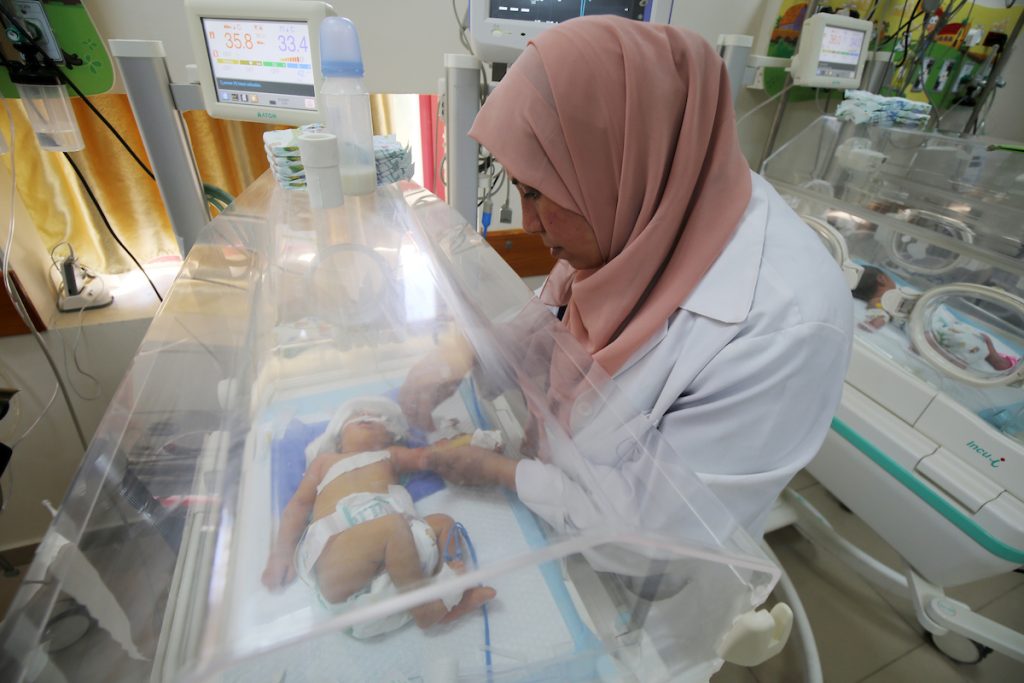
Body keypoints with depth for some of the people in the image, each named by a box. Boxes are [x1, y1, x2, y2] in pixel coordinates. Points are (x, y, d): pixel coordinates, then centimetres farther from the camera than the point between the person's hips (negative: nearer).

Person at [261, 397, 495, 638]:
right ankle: (423, 606, -20)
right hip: (335, 548, -4)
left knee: (442, 523, -12)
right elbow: (299, 504, 19)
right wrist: (282, 551, 6)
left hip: (393, 538, 5)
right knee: (393, 527, -31)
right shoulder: (326, 460, 27)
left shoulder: (390, 455, 32)